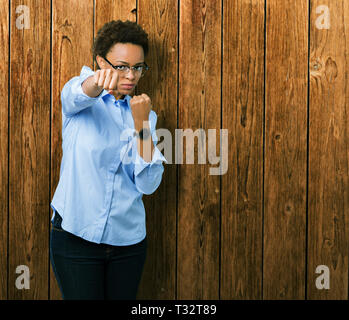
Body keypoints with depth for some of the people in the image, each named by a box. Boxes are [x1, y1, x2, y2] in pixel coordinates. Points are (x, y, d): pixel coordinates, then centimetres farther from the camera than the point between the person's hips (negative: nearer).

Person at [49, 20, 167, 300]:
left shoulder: (145, 115, 7)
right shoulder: (81, 101, 0)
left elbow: (148, 185, -4)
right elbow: (76, 95, -28)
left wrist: (141, 124, -14)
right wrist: (98, 80, -50)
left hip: (128, 239, 3)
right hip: (76, 234, -3)